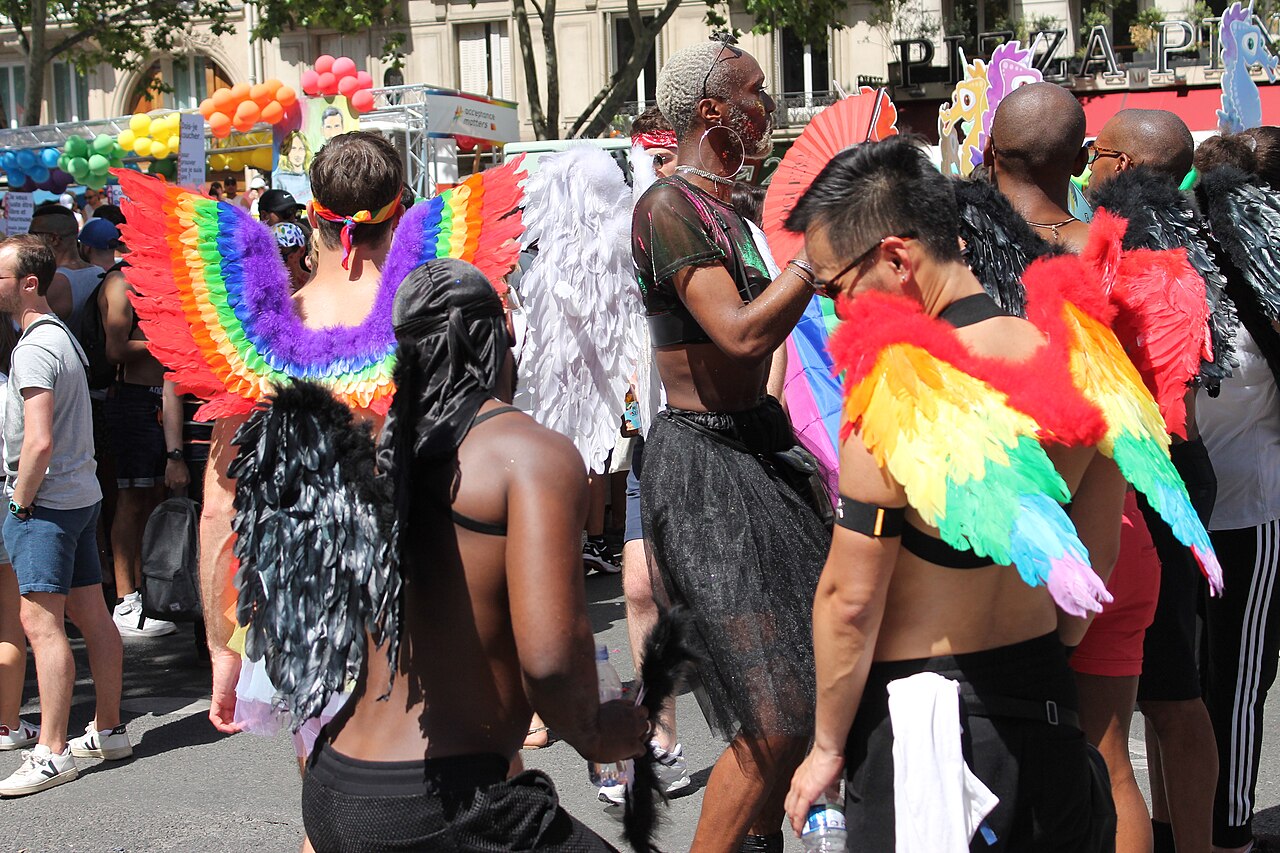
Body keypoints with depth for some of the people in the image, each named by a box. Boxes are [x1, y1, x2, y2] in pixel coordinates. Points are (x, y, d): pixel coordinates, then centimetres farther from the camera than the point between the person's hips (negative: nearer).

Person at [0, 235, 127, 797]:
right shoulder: (62, 334, 15)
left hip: (46, 502, -10)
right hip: (81, 493, 10)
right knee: (91, 614, 13)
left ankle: (52, 753, -8)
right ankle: (108, 731, 21)